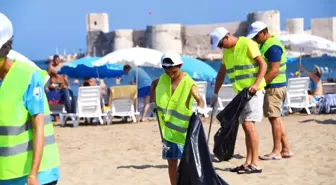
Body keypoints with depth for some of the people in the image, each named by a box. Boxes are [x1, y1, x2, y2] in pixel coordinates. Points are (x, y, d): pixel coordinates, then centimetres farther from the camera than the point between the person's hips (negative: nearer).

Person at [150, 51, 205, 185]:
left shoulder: (188, 83, -14)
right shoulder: (162, 79, 1)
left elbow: (199, 99, -25)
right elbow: (154, 85, 23)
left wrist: (200, 108, -47)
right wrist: (152, 102, 12)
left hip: (184, 129, -4)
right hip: (168, 129, 4)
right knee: (171, 161, 8)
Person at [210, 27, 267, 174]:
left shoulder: (247, 44, -11)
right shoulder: (227, 51, 15)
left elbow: (263, 64, -14)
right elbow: (221, 73, 23)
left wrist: (256, 84, -24)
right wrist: (215, 93, 21)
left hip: (253, 91, -8)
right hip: (240, 93, 8)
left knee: (249, 125, -15)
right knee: (246, 126, 9)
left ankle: (255, 164, -13)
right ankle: (248, 162, 13)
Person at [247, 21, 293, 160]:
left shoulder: (273, 47, -17)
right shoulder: (265, 44, 15)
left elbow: (274, 70, -23)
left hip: (274, 87, -10)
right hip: (272, 86, 10)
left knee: (274, 117, -6)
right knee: (276, 118, 12)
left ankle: (276, 152, -1)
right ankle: (286, 149, 16)